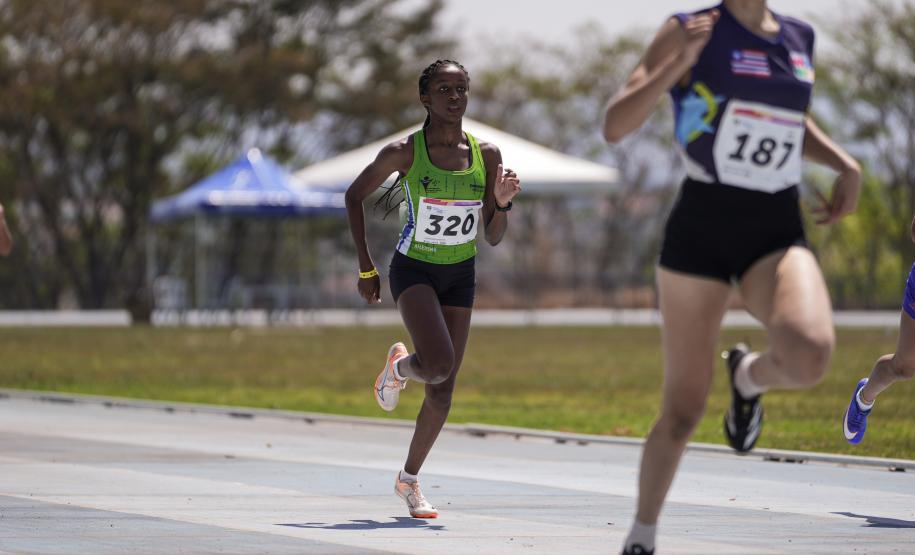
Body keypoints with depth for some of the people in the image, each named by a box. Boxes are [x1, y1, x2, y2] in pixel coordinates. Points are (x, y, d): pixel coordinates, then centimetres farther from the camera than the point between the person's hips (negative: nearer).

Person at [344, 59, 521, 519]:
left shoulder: (486, 155, -3)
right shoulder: (404, 152, -12)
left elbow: (493, 238, 2)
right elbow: (355, 196, 1)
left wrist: (502, 203, -19)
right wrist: (366, 267, -1)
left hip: (460, 275, 4)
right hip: (413, 271, -4)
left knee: (442, 393, 3)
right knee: (440, 365, -27)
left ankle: (409, 479, 23)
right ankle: (398, 366, 10)